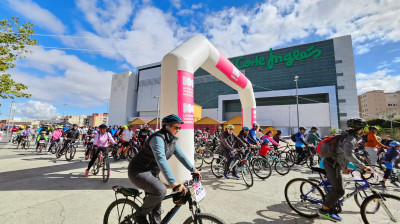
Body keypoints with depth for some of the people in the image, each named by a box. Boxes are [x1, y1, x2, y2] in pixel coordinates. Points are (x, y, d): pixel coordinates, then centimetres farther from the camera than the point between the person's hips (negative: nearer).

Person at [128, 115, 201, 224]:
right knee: (161, 191, -29)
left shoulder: (172, 140, 2)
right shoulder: (158, 138, -28)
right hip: (138, 172, -9)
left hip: (152, 173, 9)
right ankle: (139, 215, -4)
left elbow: (180, 155, 6)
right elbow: (161, 160, -40)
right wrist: (174, 182, -47)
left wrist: (193, 169, -1)